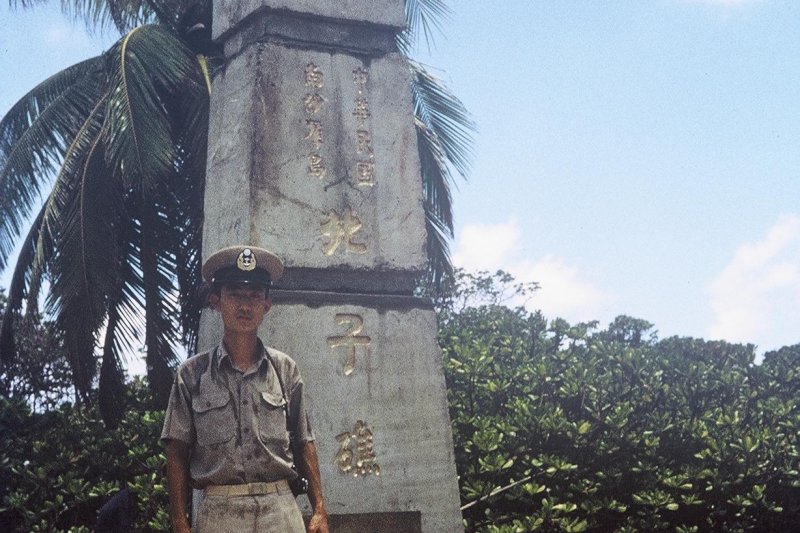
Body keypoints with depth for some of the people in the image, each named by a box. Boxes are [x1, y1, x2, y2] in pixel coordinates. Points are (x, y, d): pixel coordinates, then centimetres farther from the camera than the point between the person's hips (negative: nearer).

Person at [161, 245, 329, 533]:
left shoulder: (285, 369, 9)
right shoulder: (192, 374, 5)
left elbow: (303, 443, 10)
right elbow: (178, 453, 4)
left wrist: (319, 510, 4)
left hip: (281, 509, 1)